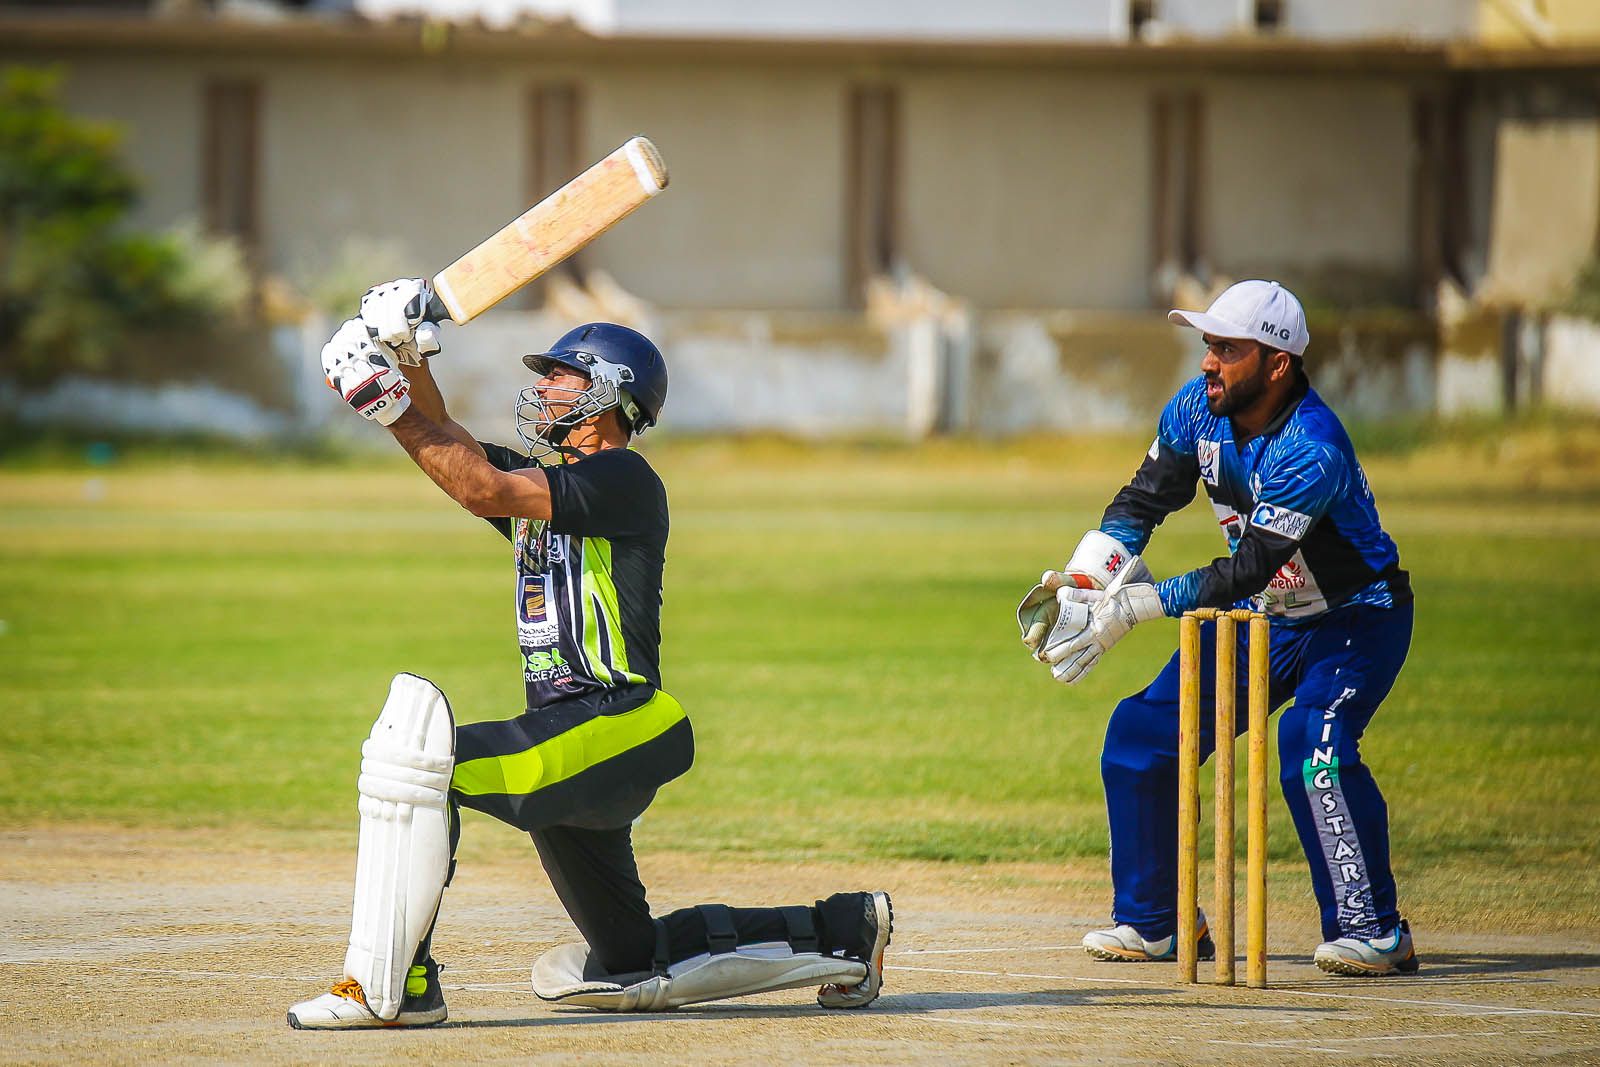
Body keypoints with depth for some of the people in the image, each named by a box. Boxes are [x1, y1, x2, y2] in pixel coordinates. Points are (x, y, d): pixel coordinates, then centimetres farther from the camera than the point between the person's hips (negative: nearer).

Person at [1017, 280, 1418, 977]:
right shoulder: (1200, 407, -10)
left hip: (1354, 622, -8)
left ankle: (1374, 930, -21)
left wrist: (1129, 608, -37)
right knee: (1141, 733, 0)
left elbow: (1246, 570, -35)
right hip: (1258, 619, 8)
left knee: (1310, 743, -31)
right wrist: (1081, 579, -18)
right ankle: (1152, 921, 14)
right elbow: (1141, 501, -1)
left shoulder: (1313, 448, -33)